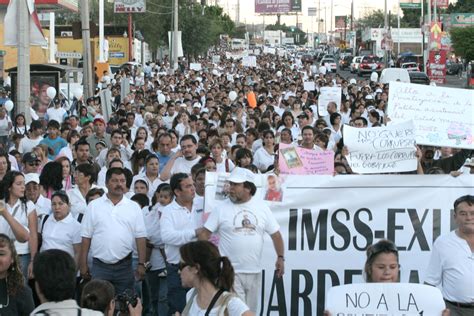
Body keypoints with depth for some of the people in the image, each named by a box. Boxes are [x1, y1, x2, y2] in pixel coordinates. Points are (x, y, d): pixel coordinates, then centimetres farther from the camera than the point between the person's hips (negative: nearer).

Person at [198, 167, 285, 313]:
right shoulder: (221, 208, -2)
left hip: (254, 272, 3)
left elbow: (275, 234, 10)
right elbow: (205, 233, -2)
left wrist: (280, 257, 2)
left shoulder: (262, 207, 5)